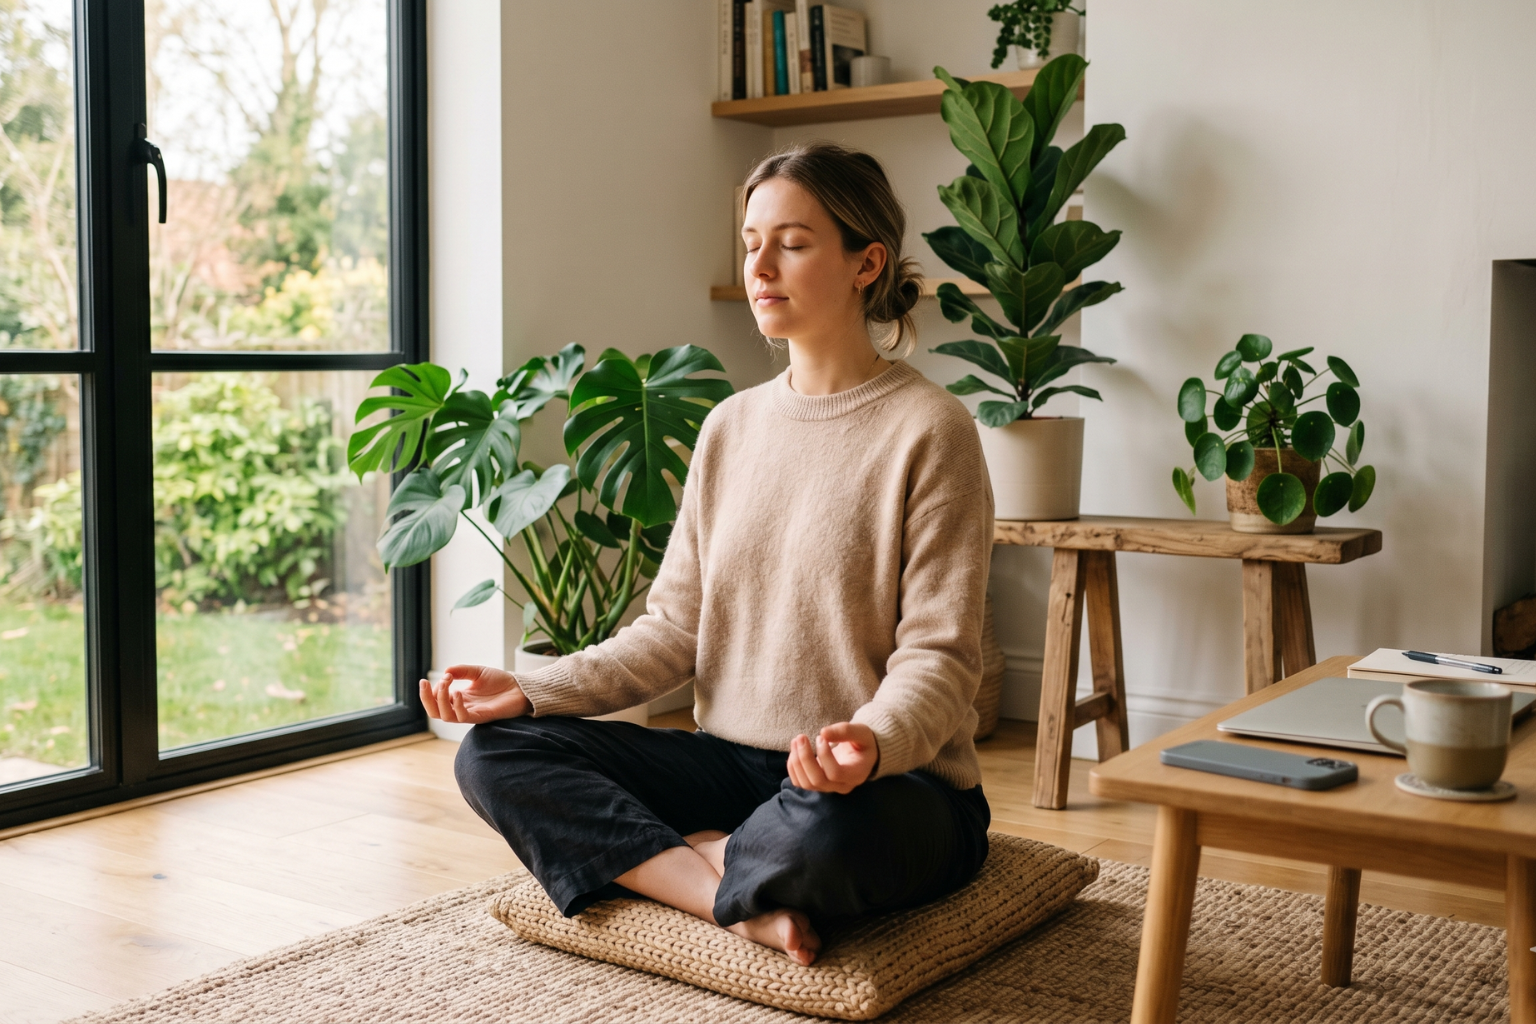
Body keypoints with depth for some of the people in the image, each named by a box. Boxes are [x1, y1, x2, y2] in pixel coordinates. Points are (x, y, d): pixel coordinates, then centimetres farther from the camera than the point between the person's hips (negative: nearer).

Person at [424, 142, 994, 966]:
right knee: (493, 753, -10)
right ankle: (742, 901, -18)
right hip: (735, 764, 6)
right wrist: (534, 691, -7)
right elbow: (674, 627, 7)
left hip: (899, 786, -5)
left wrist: (874, 744, -35)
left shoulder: (928, 429, -9)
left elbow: (937, 656, -13)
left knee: (816, 831, -41)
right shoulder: (731, 426, 10)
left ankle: (689, 861, -6)